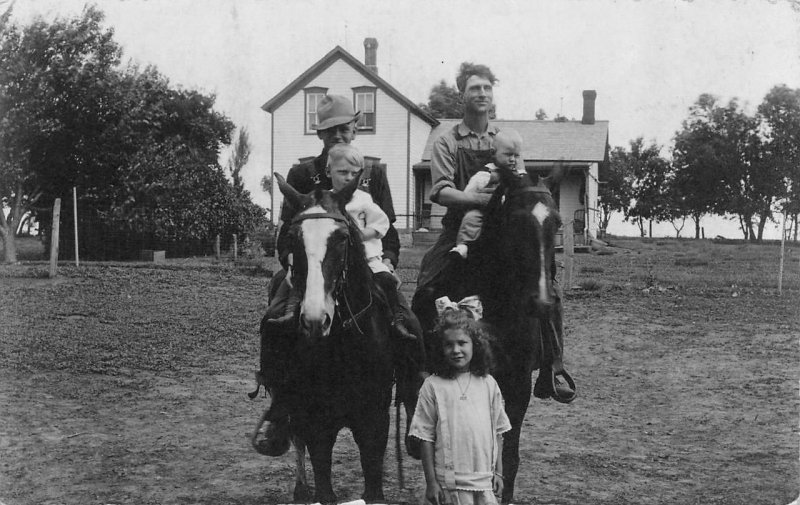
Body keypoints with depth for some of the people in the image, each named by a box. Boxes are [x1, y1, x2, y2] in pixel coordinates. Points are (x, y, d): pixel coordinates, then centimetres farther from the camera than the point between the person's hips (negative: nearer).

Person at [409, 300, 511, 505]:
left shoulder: (488, 384, 4)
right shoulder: (432, 386, -4)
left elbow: (498, 432, 10)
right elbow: (426, 438, -3)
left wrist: (498, 472, 8)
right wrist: (431, 482, -5)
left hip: (485, 482, 2)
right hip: (448, 484, -2)